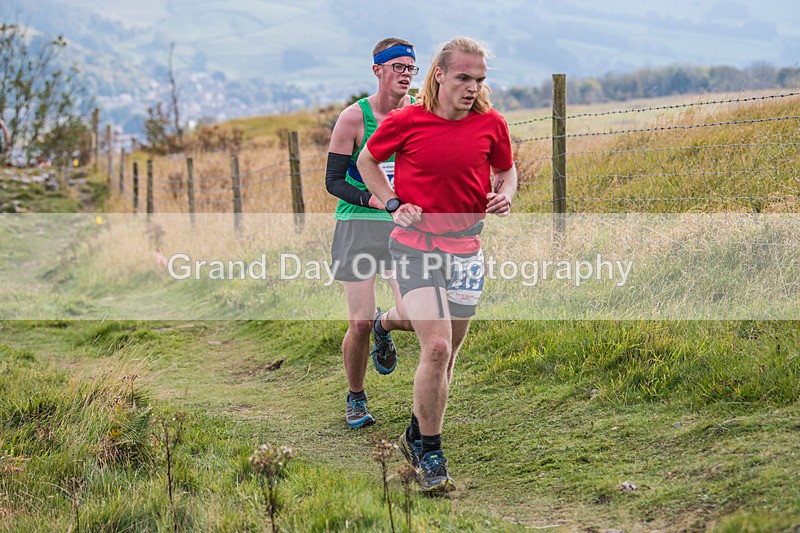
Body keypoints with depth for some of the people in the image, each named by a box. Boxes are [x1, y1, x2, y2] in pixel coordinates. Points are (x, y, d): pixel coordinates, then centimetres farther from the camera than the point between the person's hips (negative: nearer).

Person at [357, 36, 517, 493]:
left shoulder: (492, 124, 0)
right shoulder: (405, 121, -7)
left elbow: (506, 170, 17)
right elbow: (367, 160, 10)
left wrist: (504, 195, -5)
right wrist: (393, 205, -3)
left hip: (466, 246, 4)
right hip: (415, 245, -4)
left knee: (448, 353, 12)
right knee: (436, 348, -17)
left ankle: (417, 433, 36)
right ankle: (429, 454, -3)